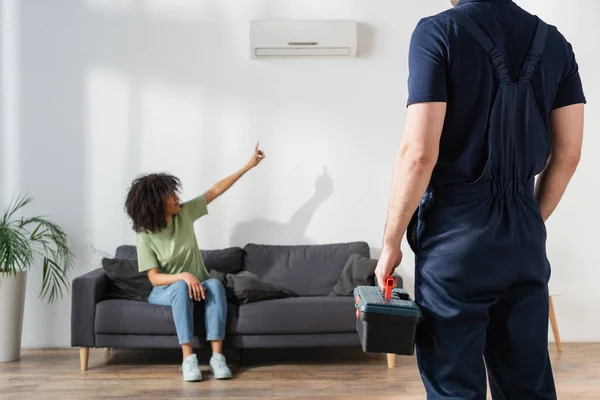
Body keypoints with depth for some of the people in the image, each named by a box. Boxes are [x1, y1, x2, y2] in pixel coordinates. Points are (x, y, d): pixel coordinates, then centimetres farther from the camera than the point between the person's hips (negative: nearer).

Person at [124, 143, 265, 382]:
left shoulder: (184, 213, -5)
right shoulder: (145, 235, -14)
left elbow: (216, 190, -1)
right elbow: (154, 278, -16)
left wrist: (248, 166, -1)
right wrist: (183, 276, -34)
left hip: (197, 284, 3)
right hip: (165, 290, -3)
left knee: (216, 285, -32)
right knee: (181, 288, -38)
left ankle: (217, 356, -36)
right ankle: (188, 358, -37)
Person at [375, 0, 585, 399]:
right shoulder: (554, 42, 8)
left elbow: (419, 153, -15)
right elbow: (567, 155, 8)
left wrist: (391, 242, -6)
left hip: (457, 231, -5)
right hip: (525, 233, 5)